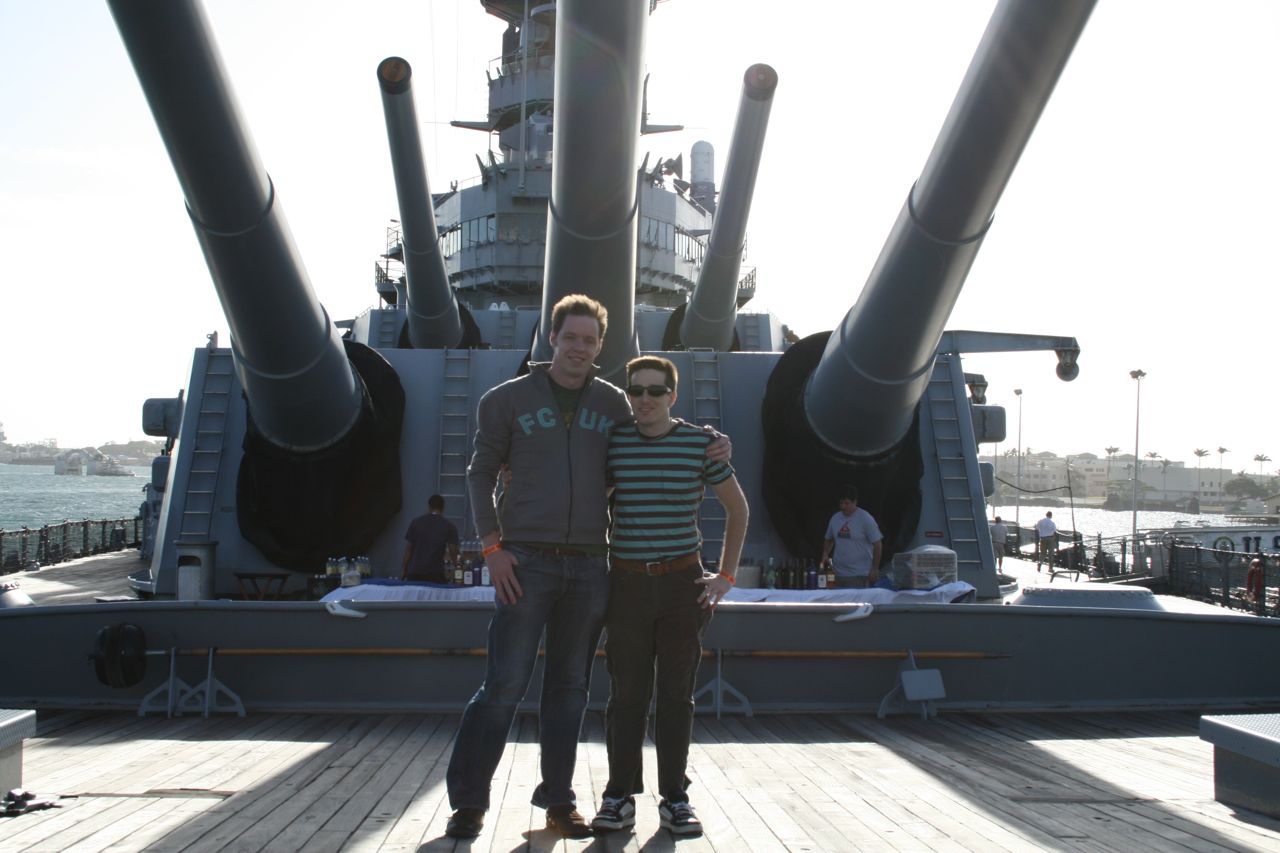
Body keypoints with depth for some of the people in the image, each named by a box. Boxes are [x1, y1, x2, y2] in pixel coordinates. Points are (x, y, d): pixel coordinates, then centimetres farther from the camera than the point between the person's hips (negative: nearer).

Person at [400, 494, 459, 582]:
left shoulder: (416, 522, 8)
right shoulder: (449, 526, 3)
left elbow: (408, 550, 8)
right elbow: (453, 553, -3)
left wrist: (403, 572, 14)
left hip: (414, 574, 2)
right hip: (436, 574, -2)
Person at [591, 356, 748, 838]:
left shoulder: (700, 443, 0)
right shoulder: (612, 443, 1)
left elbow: (737, 507, 10)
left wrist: (726, 575, 5)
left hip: (683, 583, 0)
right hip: (627, 582, 0)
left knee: (677, 694, 5)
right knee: (626, 694, 2)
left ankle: (674, 798, 12)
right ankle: (620, 796, 11)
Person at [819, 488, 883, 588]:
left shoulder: (865, 518, -6)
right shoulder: (835, 518, 9)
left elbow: (877, 544, -4)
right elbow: (829, 539, 22)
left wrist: (875, 569, -7)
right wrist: (825, 553, 3)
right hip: (838, 574, 5)